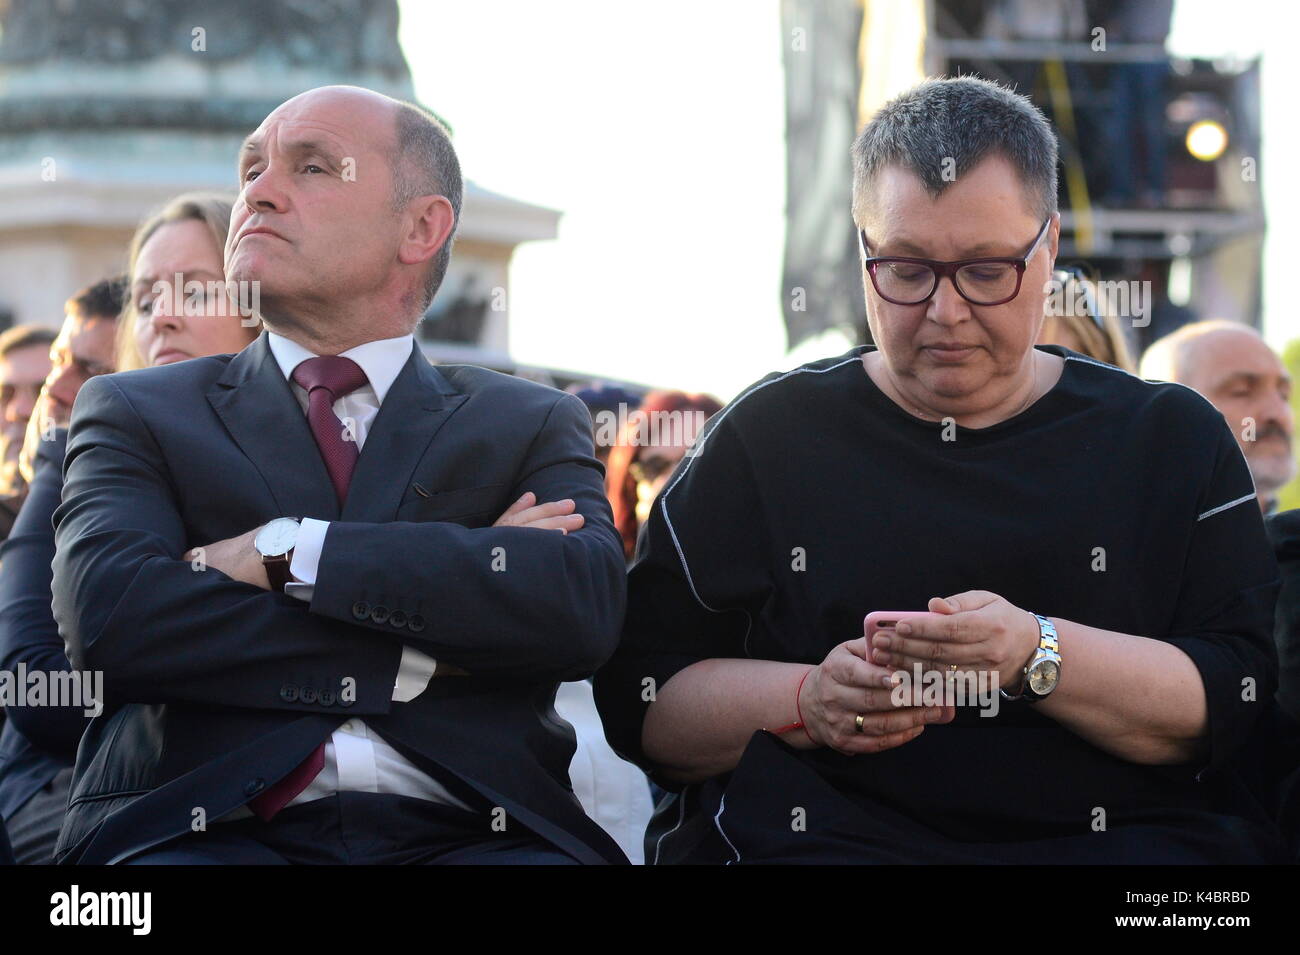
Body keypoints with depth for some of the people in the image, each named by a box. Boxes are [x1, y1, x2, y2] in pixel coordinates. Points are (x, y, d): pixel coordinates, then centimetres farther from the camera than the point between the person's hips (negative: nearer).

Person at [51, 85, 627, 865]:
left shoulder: (532, 425, 17)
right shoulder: (136, 414, 15)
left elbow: (586, 606, -4)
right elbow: (107, 612, -5)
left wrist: (287, 550, -7)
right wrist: (427, 651, -7)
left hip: (465, 829, 1)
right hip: (214, 824, -1)